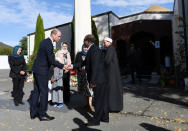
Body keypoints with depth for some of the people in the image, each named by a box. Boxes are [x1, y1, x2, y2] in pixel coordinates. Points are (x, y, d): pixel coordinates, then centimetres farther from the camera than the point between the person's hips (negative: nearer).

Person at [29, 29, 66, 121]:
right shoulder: (49, 44, -18)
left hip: (36, 69, 10)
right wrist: (62, 66, -11)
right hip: (42, 71, -10)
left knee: (36, 91, 14)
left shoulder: (44, 41, 12)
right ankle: (42, 114, 12)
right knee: (44, 92, 0)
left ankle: (33, 113, 25)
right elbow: (51, 60, -20)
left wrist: (54, 64, 17)